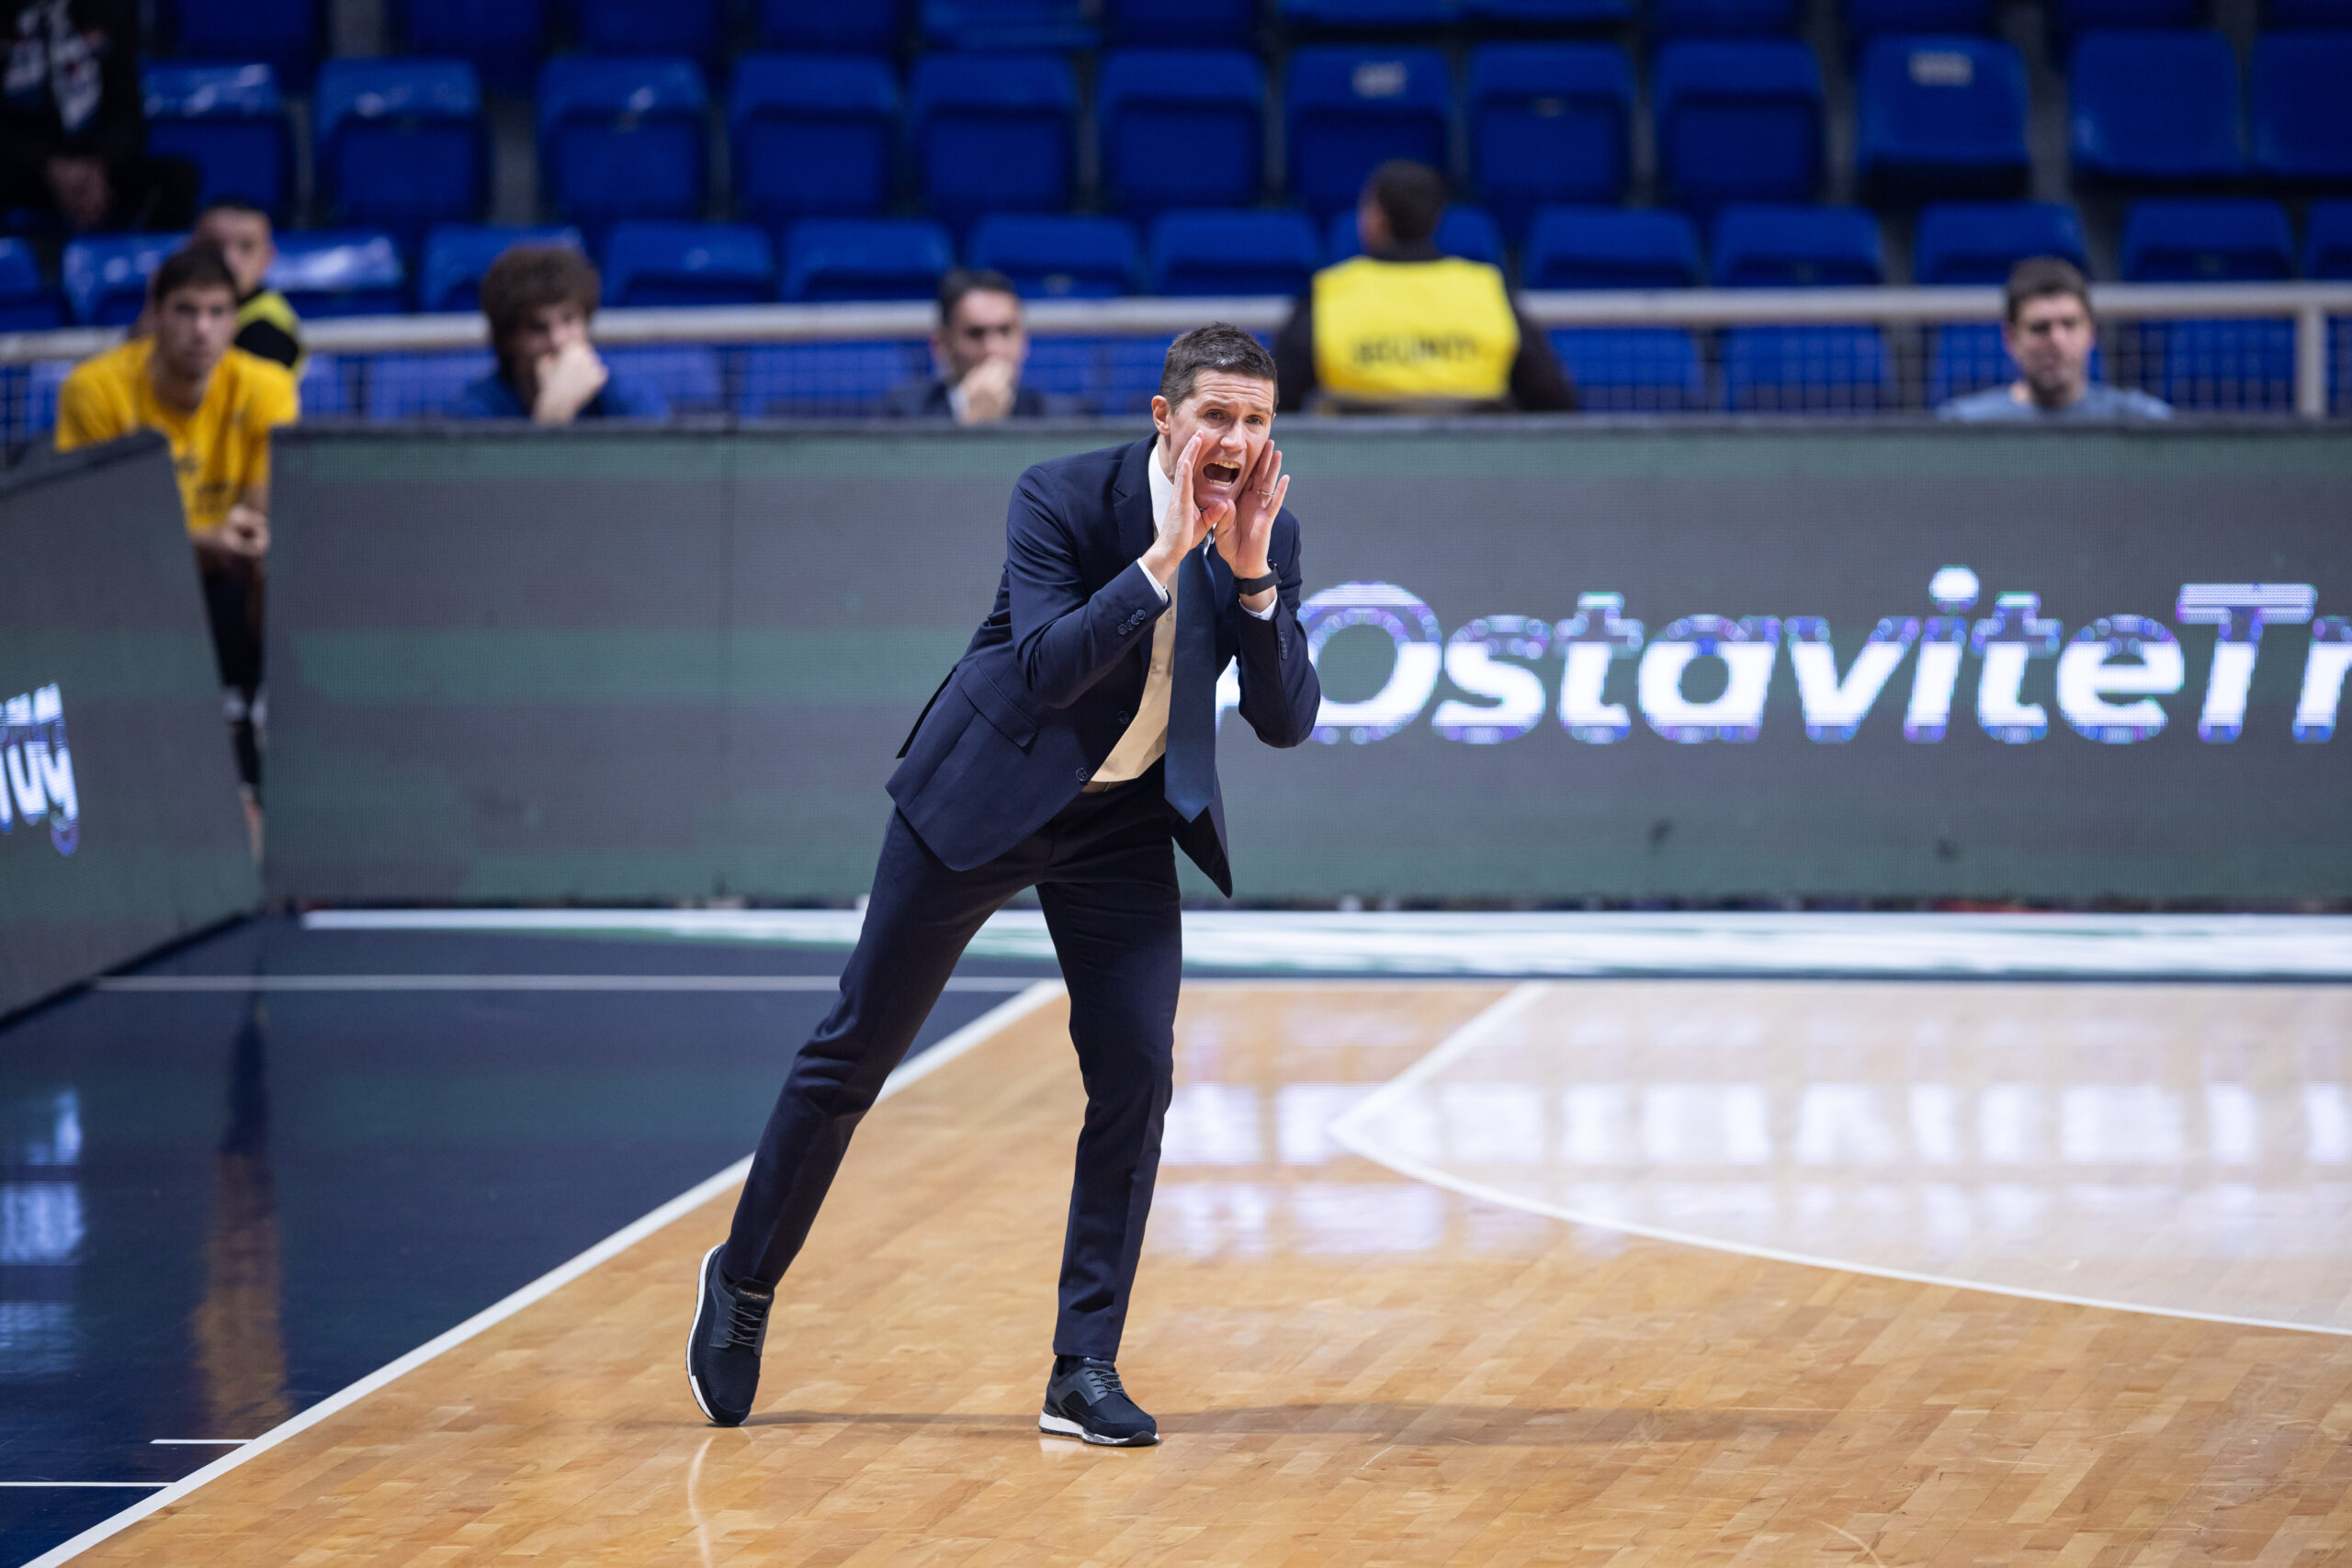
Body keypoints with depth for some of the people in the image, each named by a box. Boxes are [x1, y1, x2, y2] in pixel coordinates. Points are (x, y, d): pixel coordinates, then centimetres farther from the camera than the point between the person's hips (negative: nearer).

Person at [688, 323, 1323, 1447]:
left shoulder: (1266, 538, -7)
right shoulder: (1063, 499, -21)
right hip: (982, 800, -4)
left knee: (1136, 1074, -9)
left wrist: (1251, 574, -25)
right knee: (858, 1050, 6)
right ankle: (745, 1281, 27)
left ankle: (1084, 1370, -2)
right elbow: (1044, 669, -32)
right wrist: (1164, 555, -37)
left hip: (1126, 822, 4)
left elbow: (1287, 721, -12)